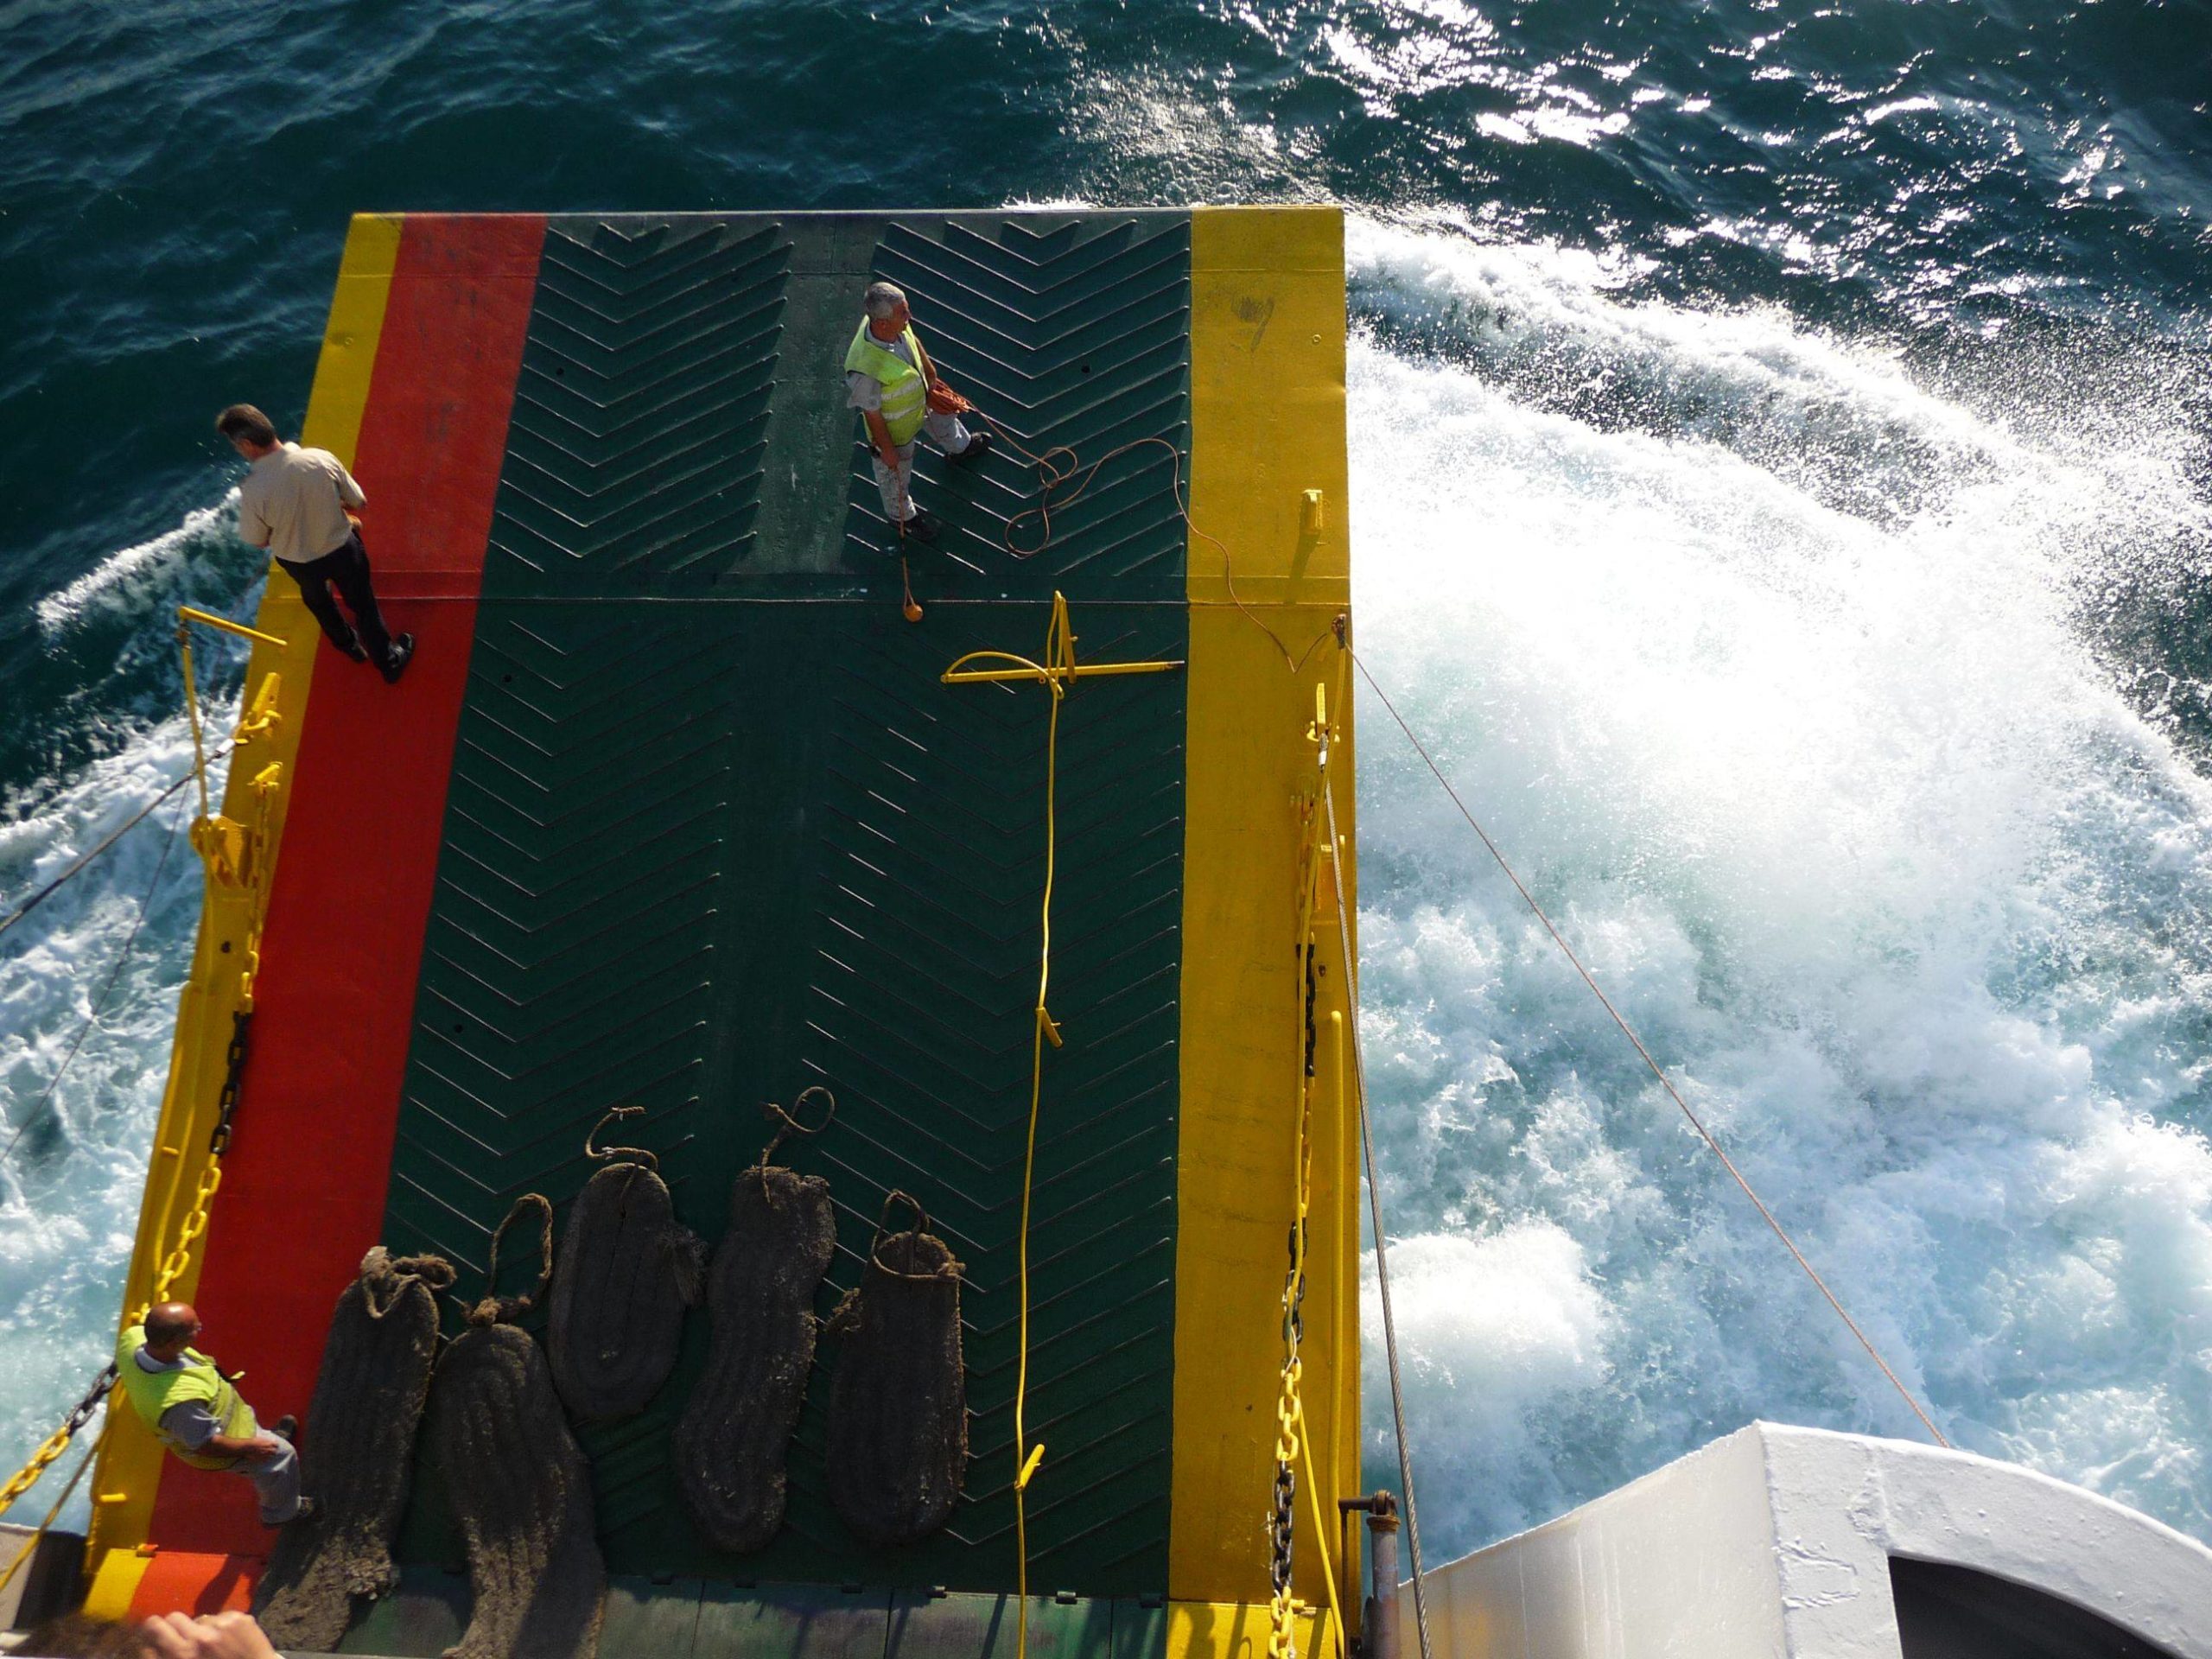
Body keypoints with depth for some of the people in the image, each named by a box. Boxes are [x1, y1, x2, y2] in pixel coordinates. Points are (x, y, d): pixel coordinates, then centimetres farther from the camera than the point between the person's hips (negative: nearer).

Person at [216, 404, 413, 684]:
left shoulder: (253, 490, -32)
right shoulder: (321, 459, -27)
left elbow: (258, 541, -13)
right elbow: (359, 503, -12)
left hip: (298, 562, 0)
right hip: (342, 549, 0)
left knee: (318, 601, 34)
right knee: (363, 605, 26)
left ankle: (349, 645, 60)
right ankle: (389, 661, 44)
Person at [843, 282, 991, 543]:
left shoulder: (897, 324, -29)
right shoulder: (865, 369, -48)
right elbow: (872, 414, -31)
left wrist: (930, 372, 14)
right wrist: (886, 449, -15)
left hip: (921, 400, 7)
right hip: (895, 428, -6)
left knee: (945, 416, 38)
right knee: (895, 473, 25)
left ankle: (960, 448, 74)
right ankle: (902, 514, 57)